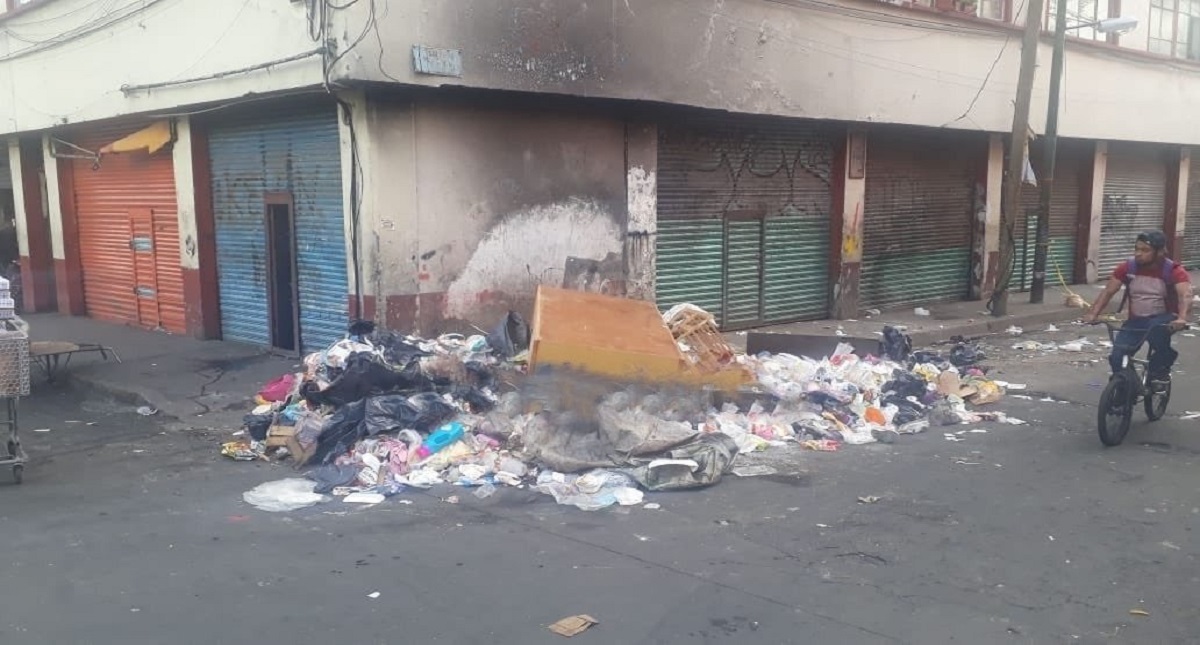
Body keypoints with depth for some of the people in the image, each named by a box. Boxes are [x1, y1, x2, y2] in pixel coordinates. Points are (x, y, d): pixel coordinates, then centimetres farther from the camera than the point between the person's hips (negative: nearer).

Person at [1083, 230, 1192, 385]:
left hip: (1163, 319, -3)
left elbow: (1185, 295, -29)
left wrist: (1182, 318, -49)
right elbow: (1108, 292, -6)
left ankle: (1161, 369, -14)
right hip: (1135, 321, 3)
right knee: (1117, 357, -18)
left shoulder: (1174, 270, -14)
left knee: (1158, 328, -39)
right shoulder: (1127, 268, -4)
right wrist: (1093, 314, -23)